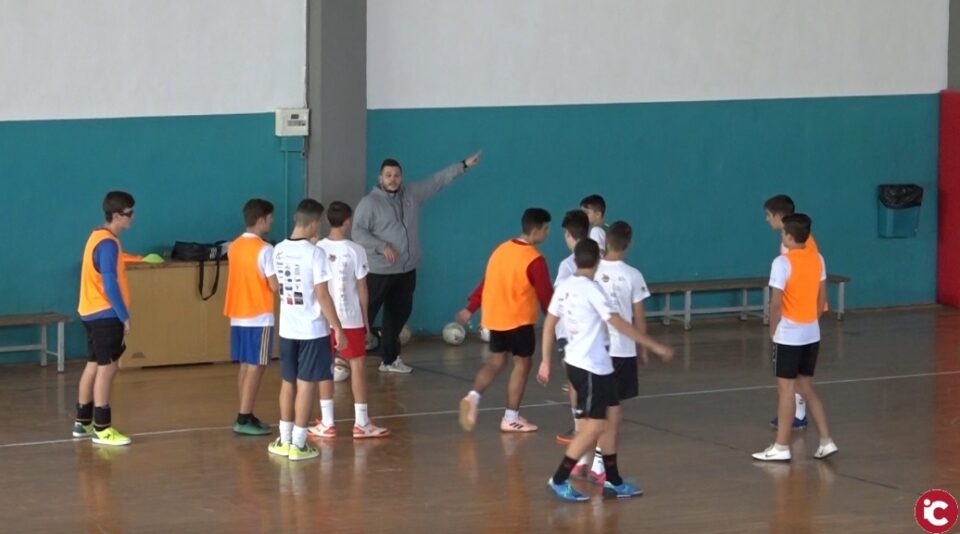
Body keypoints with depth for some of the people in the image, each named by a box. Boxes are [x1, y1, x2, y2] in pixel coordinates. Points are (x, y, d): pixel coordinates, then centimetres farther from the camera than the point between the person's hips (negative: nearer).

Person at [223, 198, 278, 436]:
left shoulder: (234, 247, 9)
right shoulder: (265, 249, -15)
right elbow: (275, 286, -18)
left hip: (238, 315, 8)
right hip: (260, 317, -8)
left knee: (245, 366, 13)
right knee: (256, 367, -4)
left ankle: (246, 416, 17)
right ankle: (244, 419, -7)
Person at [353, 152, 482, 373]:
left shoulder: (413, 194, 7)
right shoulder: (369, 202, -9)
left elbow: (438, 180, 14)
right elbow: (358, 232, -13)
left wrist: (464, 165, 14)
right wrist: (382, 246, -24)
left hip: (407, 270, 6)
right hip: (379, 271, -6)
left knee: (398, 314, 15)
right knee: (365, 315, -8)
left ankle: (390, 359, 27)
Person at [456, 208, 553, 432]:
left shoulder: (502, 249, 6)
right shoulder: (535, 260, -16)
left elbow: (486, 282, 11)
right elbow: (545, 295, -13)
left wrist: (470, 308, 18)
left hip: (494, 317, 7)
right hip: (519, 320, -7)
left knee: (496, 361, 17)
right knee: (522, 364, 5)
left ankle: (473, 397, -5)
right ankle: (511, 418, 7)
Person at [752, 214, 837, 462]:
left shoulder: (783, 263, -16)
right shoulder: (817, 259, 5)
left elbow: (776, 303, -17)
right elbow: (822, 297, 10)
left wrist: (773, 330, -4)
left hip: (789, 335, -7)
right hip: (812, 333, 7)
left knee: (786, 388, 0)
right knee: (806, 386, 15)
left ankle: (781, 447, 5)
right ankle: (826, 441, 11)